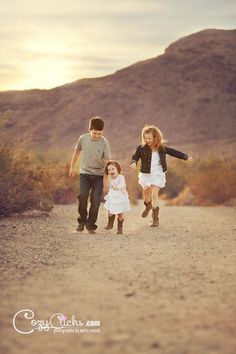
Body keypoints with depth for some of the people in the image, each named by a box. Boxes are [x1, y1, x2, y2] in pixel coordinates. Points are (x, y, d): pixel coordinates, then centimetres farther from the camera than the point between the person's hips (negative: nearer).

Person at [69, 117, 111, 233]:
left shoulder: (105, 143, -13)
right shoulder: (83, 138, -6)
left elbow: (107, 162, -10)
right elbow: (77, 152, 12)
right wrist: (72, 167, 20)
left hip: (98, 175, -1)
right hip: (84, 173, 1)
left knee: (95, 200, -7)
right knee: (83, 195, -17)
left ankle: (91, 225, 9)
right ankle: (82, 220, 3)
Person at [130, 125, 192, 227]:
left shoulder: (162, 148, -4)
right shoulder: (142, 148, -9)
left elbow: (173, 152, 4)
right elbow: (135, 156, -7)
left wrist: (186, 157, 3)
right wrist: (134, 162, -30)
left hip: (158, 175, -1)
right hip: (146, 175, 1)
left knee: (154, 195, -12)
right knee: (146, 195, 16)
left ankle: (155, 219, -6)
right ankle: (148, 207, 53)